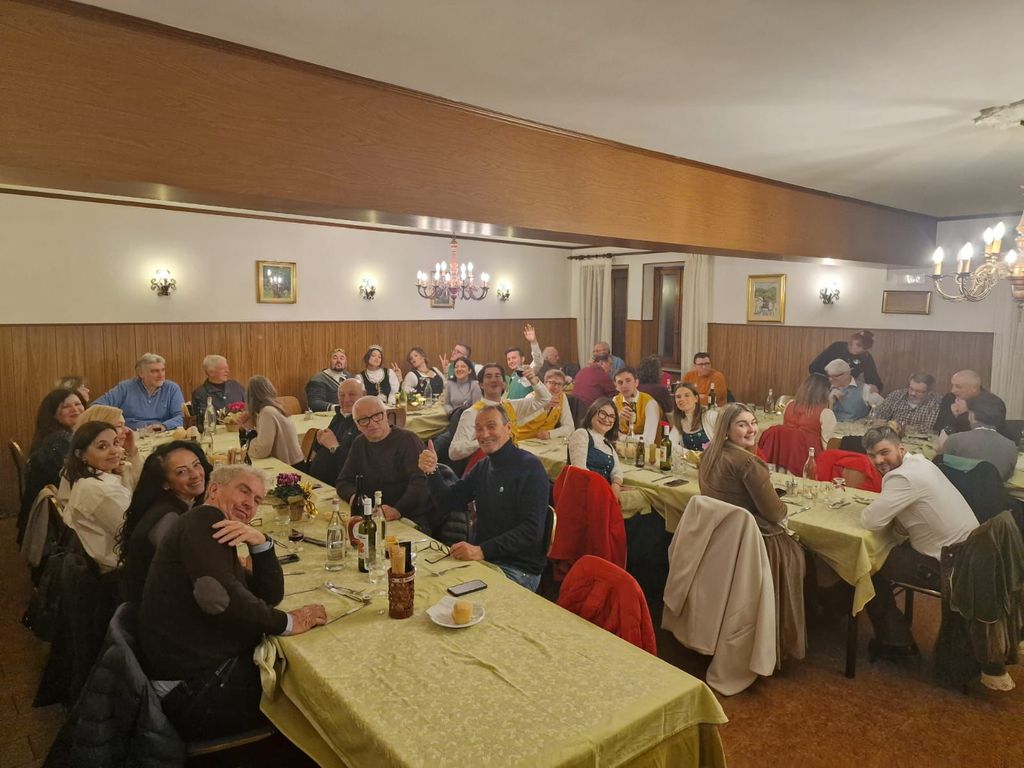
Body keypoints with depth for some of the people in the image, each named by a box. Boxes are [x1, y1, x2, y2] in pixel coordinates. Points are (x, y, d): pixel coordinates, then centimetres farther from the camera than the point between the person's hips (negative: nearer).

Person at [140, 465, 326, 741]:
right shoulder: (205, 520, -10)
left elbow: (271, 595, 11)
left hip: (211, 671, 9)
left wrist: (260, 542, -5)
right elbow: (218, 596, -27)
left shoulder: (221, 544, 20)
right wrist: (286, 622, -18)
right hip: (194, 686, -9)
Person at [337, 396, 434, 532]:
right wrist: (353, 496, -4)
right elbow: (343, 481, 19)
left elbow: (420, 484, -20)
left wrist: (398, 510, -35)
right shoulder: (359, 444, 16)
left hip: (413, 520, -6)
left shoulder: (408, 440, -8)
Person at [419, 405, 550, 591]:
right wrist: (431, 472, -4)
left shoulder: (530, 467, -12)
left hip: (519, 568, -7)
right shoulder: (483, 466, 13)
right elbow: (447, 500, 14)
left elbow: (532, 530, -21)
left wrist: (482, 550, -29)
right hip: (482, 557, 7)